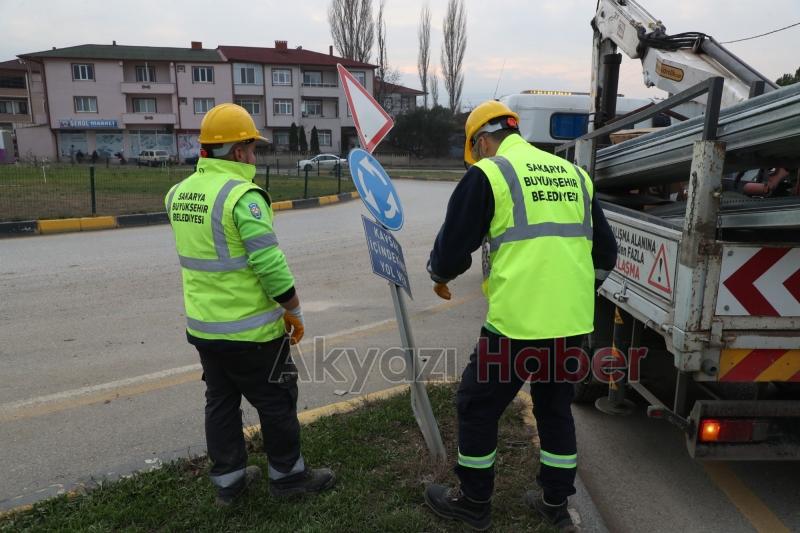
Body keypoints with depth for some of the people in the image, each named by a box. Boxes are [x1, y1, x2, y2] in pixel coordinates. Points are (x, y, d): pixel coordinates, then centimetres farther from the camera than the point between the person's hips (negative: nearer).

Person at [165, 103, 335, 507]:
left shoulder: (179, 194, 4)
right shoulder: (243, 195, -21)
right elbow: (271, 266, -22)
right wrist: (294, 311, -10)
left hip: (202, 327, 8)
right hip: (250, 330, -7)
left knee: (221, 402, 19)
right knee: (277, 402, 11)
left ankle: (228, 480, 33)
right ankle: (287, 476, 28)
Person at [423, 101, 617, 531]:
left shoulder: (486, 174, -4)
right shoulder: (574, 175, 14)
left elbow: (452, 247, -4)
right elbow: (605, 253, 18)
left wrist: (440, 276, 18)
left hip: (516, 321, -6)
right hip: (573, 322, 7)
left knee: (478, 407, 13)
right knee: (556, 407, 22)